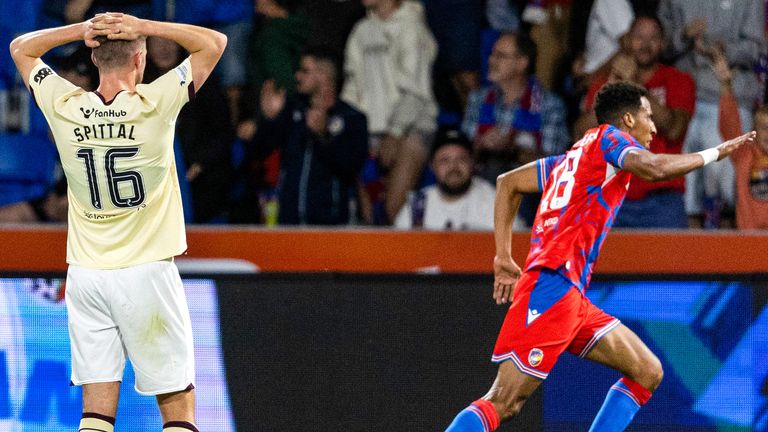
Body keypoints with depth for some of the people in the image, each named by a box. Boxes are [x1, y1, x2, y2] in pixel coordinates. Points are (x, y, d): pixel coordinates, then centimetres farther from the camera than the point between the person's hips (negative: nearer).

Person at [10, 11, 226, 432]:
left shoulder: (64, 108, -3)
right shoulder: (155, 105, -11)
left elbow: (21, 47, 16)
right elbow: (214, 42, 2)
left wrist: (83, 29, 2)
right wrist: (141, 27, -4)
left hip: (85, 275, 3)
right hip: (147, 271, -3)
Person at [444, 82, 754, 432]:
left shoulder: (574, 156, 25)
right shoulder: (608, 137, 2)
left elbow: (507, 182, 29)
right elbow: (653, 168, -18)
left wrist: (504, 258, 24)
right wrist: (714, 153, -6)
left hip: (572, 297, 10)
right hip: (553, 285, -10)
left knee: (648, 372, 10)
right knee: (502, 404, -17)